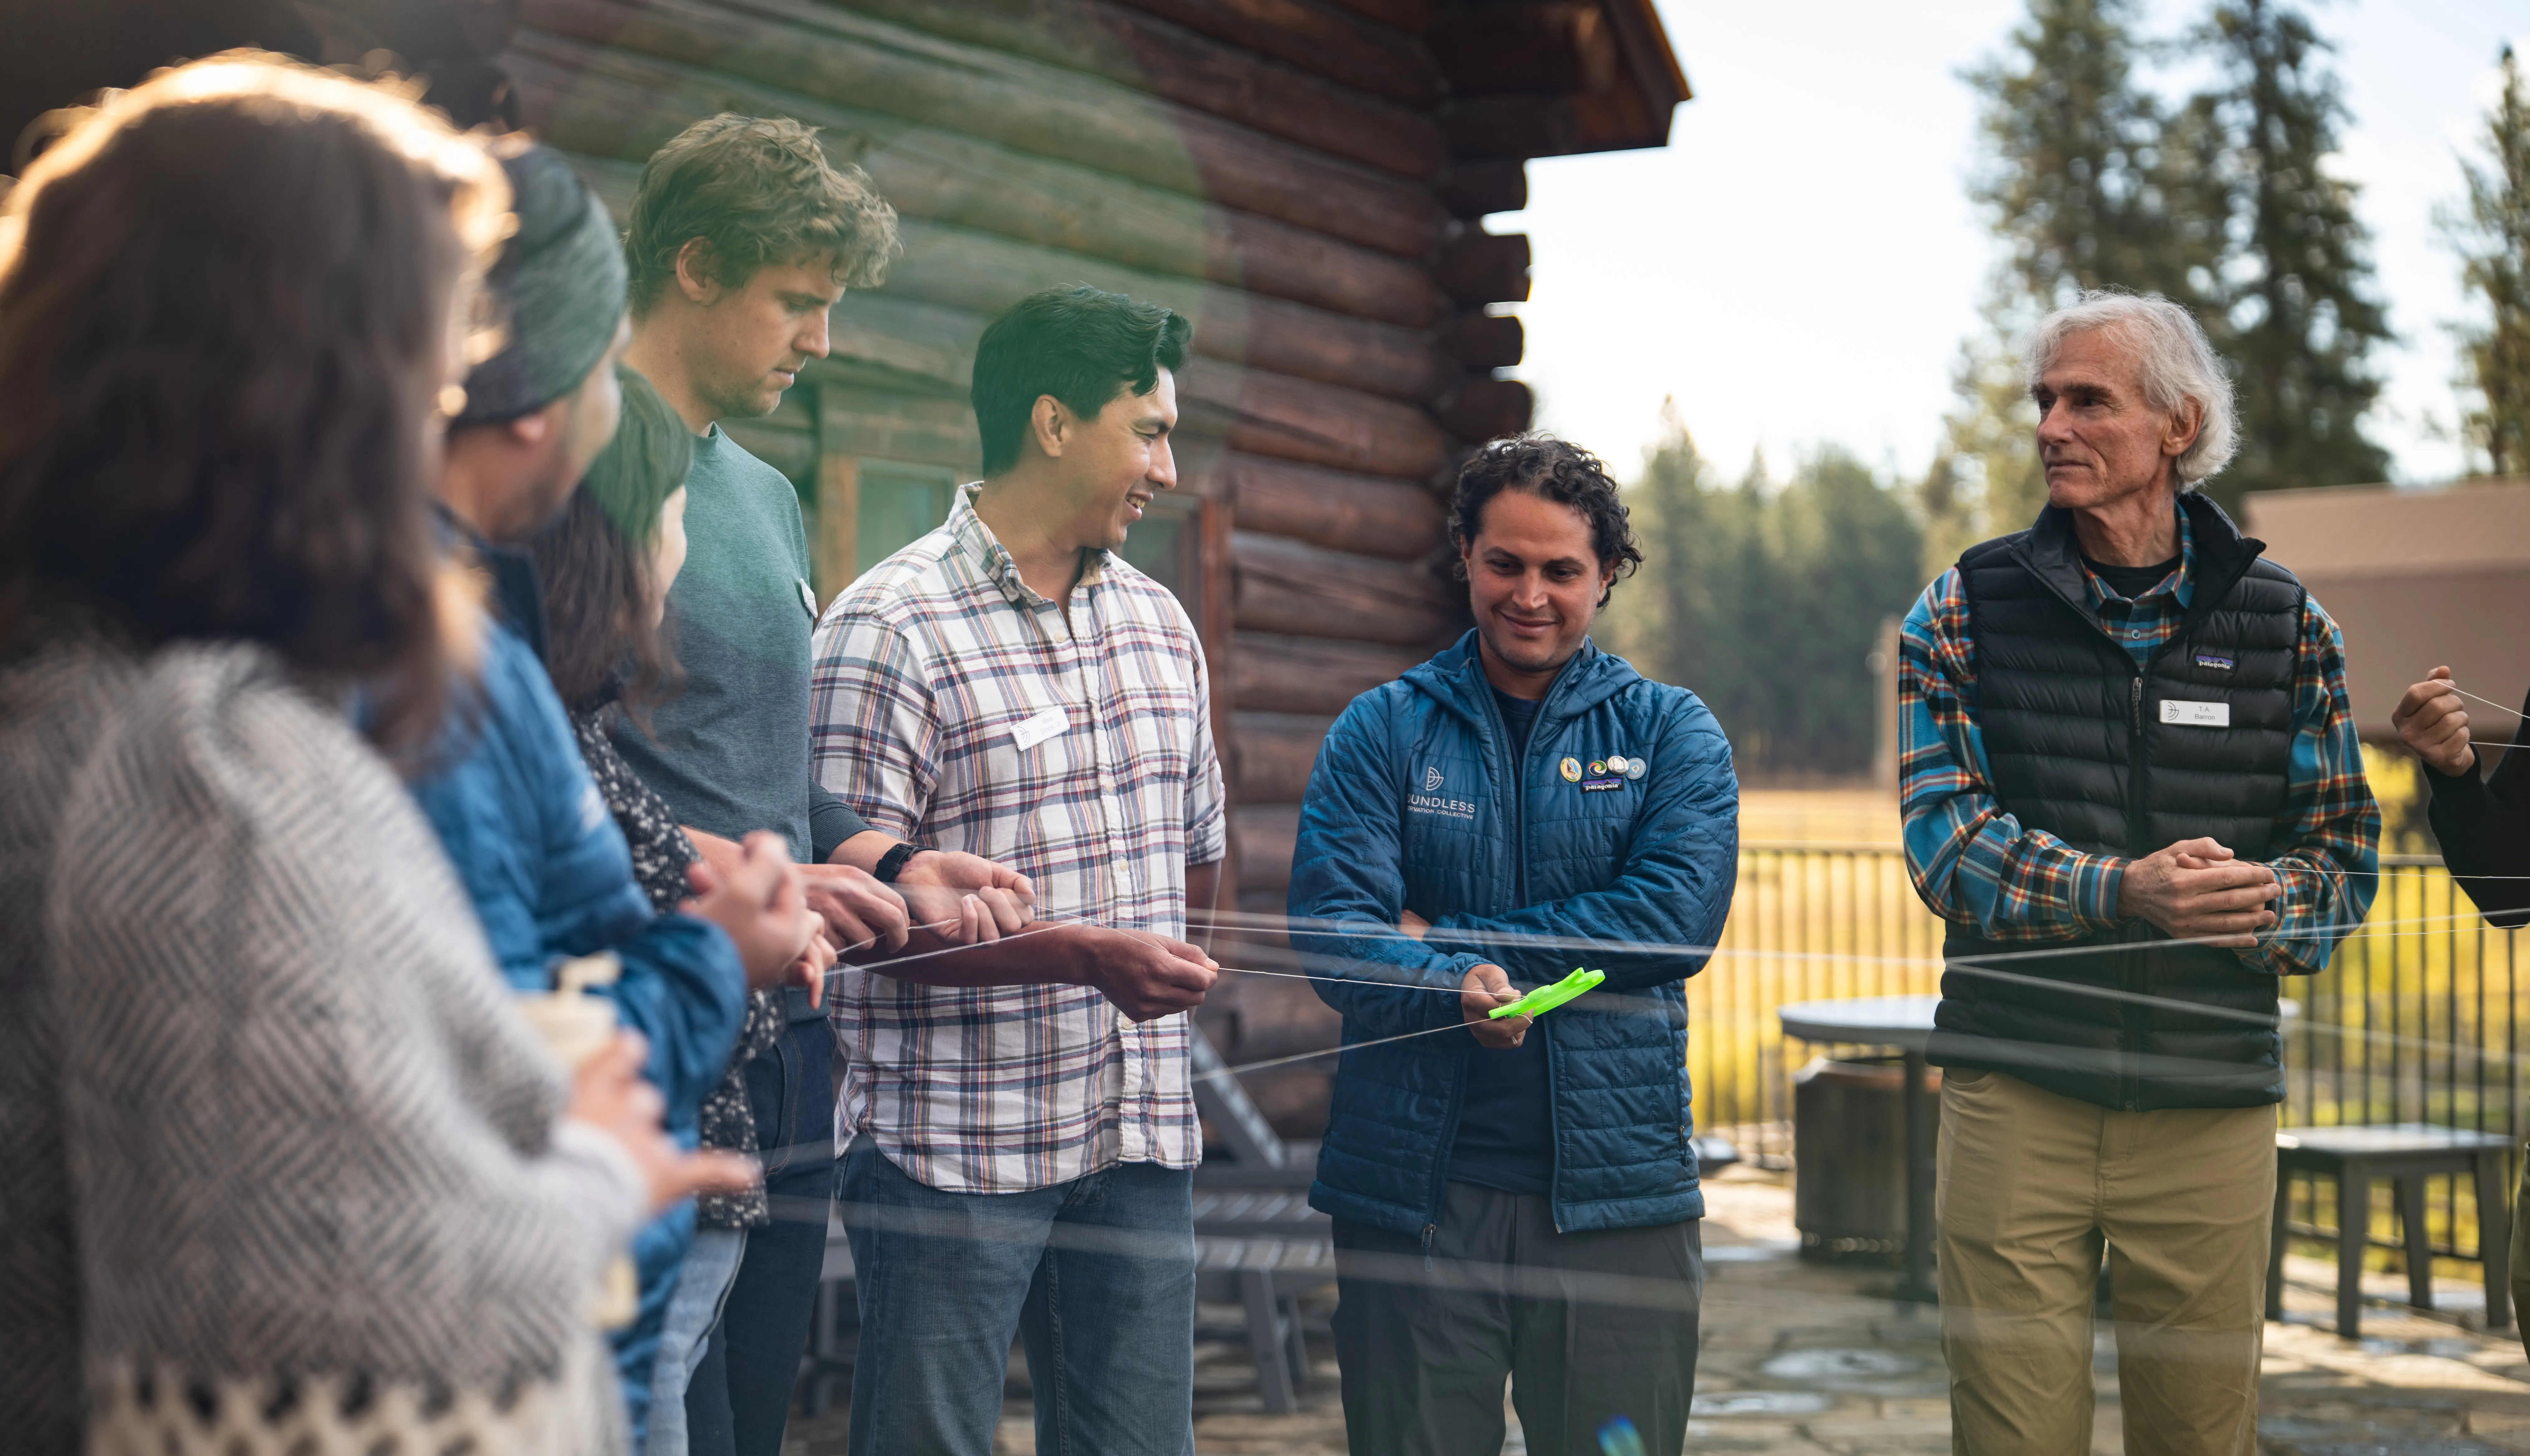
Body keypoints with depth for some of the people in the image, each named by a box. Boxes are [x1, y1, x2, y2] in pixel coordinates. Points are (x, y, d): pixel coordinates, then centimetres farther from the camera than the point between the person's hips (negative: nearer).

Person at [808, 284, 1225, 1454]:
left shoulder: (1160, 624, 14)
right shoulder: (890, 630, -9)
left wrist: (1159, 973, 7)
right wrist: (1084, 955, -20)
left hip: (1140, 1141, 6)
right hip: (952, 1147, -6)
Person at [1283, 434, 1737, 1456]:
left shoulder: (1670, 732, 7)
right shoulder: (1382, 732, 7)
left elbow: (1678, 919, -9)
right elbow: (1330, 930, -6)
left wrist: (1451, 937, -10)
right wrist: (1452, 989, -27)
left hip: (1615, 1186, 0)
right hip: (1411, 1186, 0)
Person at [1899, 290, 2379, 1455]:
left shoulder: (2284, 625, 7)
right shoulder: (1968, 609, 4)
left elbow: (2341, 851, 7)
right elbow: (1946, 837, -6)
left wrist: (2262, 904, -17)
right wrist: (2125, 893, -22)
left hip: (2212, 1097, 1)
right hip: (2017, 1086, -1)